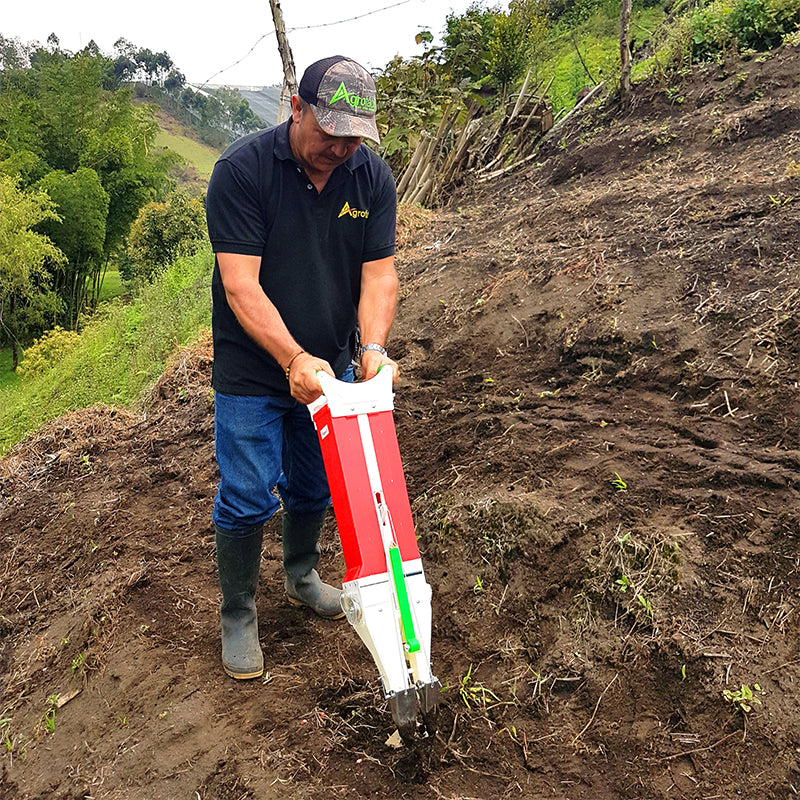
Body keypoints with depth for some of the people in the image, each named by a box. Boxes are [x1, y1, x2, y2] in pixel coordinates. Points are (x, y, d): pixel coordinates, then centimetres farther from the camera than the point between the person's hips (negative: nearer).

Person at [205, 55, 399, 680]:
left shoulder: (373, 176, -5)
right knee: (248, 498, 0)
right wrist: (294, 359, -35)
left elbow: (380, 272, -8)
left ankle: (302, 576, 44)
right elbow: (241, 284, -24)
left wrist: (372, 348, -26)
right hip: (252, 370, -4)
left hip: (330, 364, 4)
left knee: (315, 486, 18)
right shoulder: (241, 170, -19)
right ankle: (238, 616, 22)